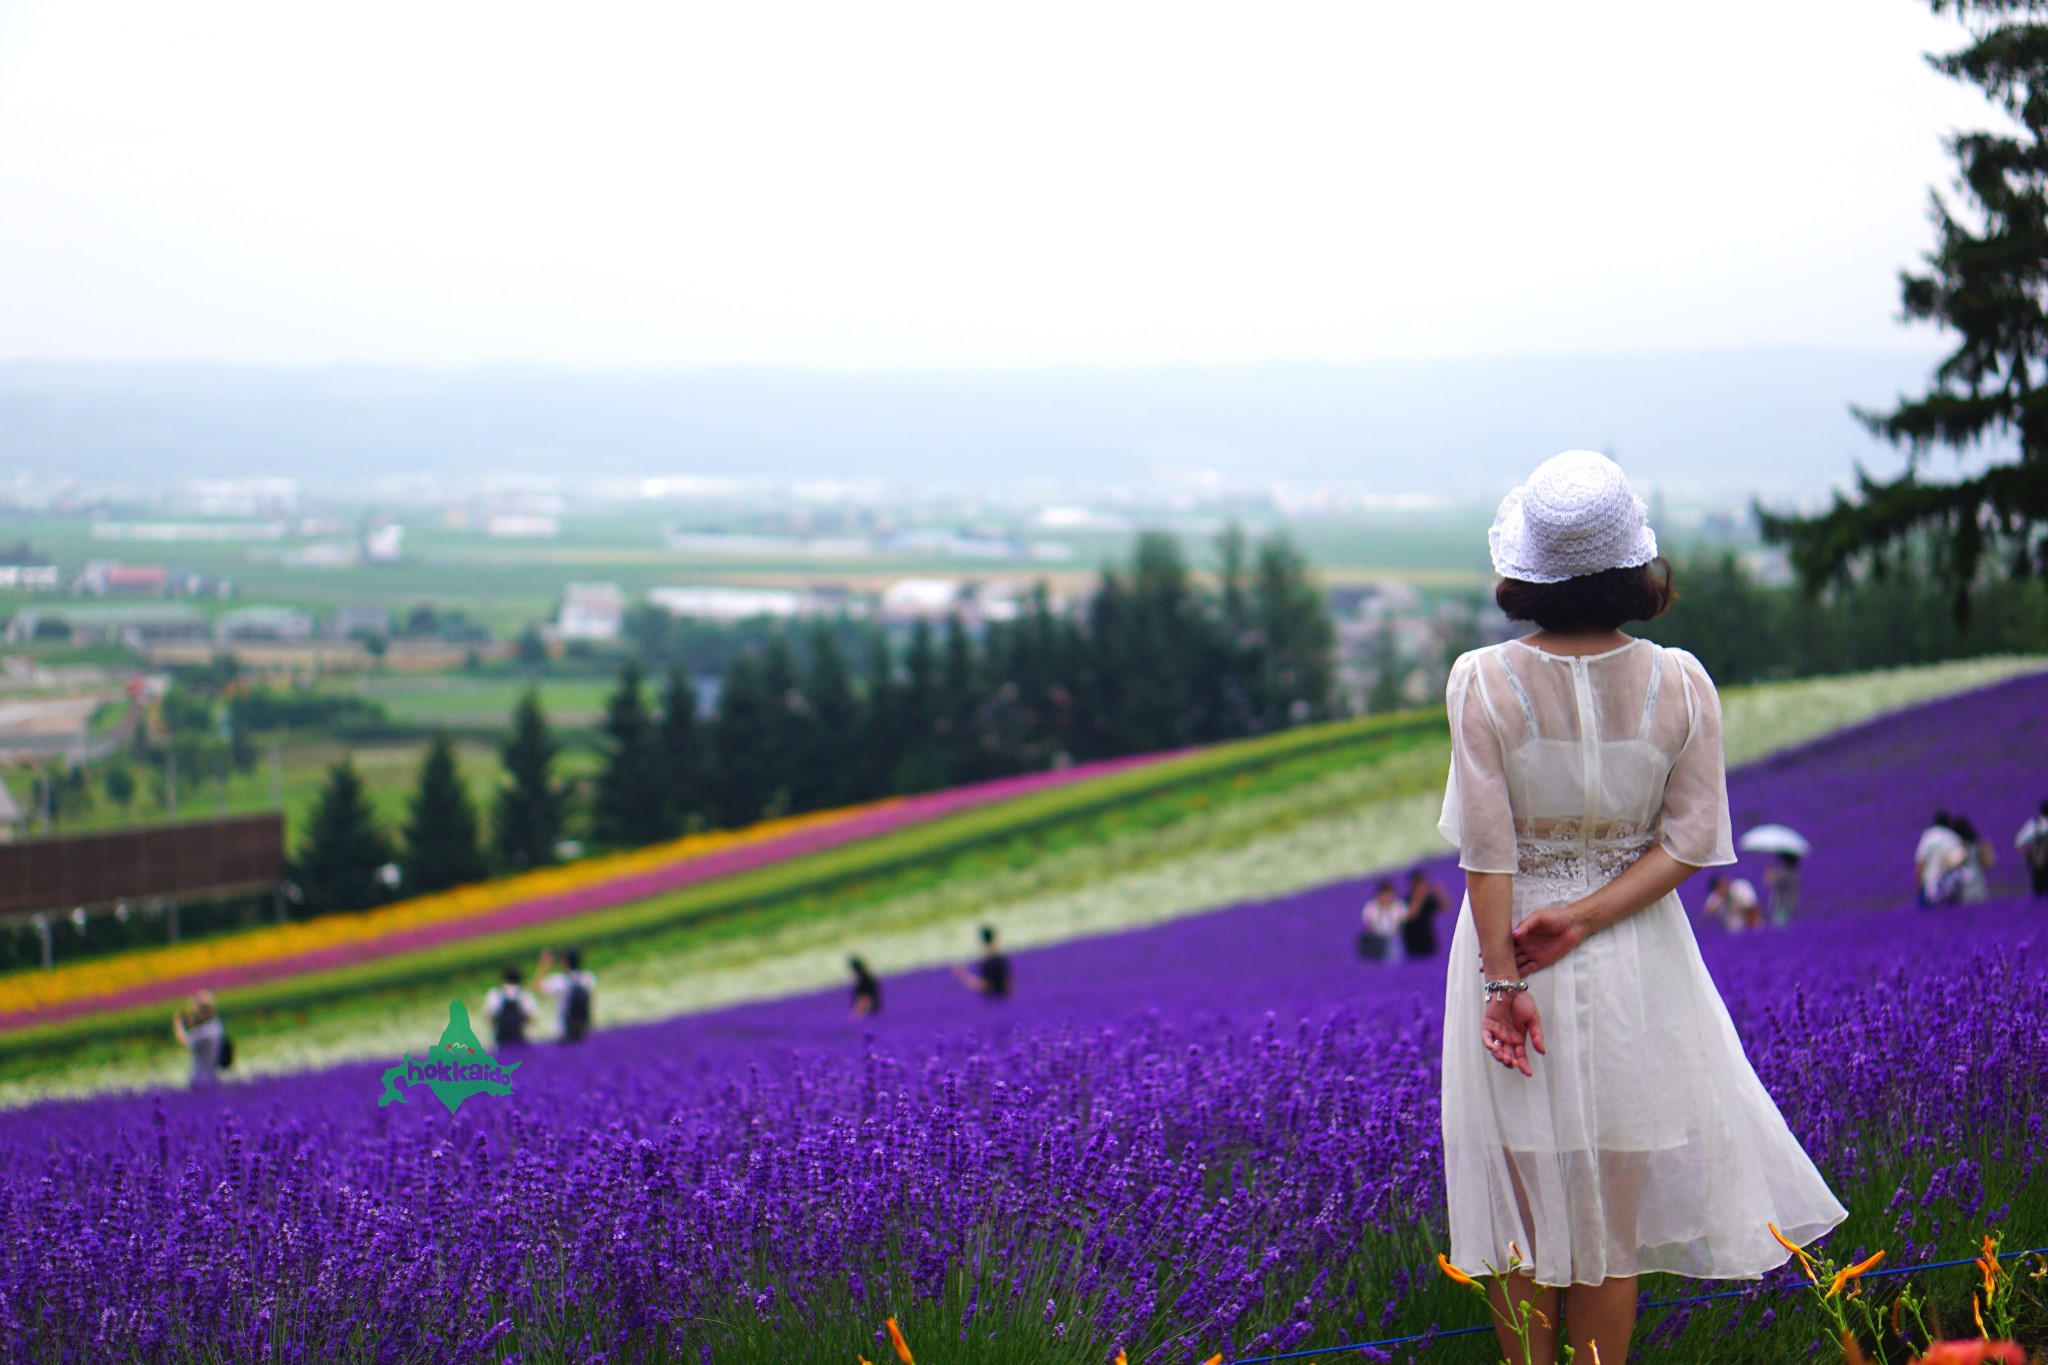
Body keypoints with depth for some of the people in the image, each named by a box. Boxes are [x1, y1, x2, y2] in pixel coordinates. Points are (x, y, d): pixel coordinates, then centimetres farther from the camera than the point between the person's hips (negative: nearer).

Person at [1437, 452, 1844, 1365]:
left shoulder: (1483, 682, -15)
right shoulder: (1680, 684, -10)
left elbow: (1486, 850, -15)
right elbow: (1689, 841, -9)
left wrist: (1505, 979, -12)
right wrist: (1585, 918, -10)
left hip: (1508, 940, -1)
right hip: (1638, 964, 1)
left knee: (1522, 1199, 12)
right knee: (1614, 1213, 13)